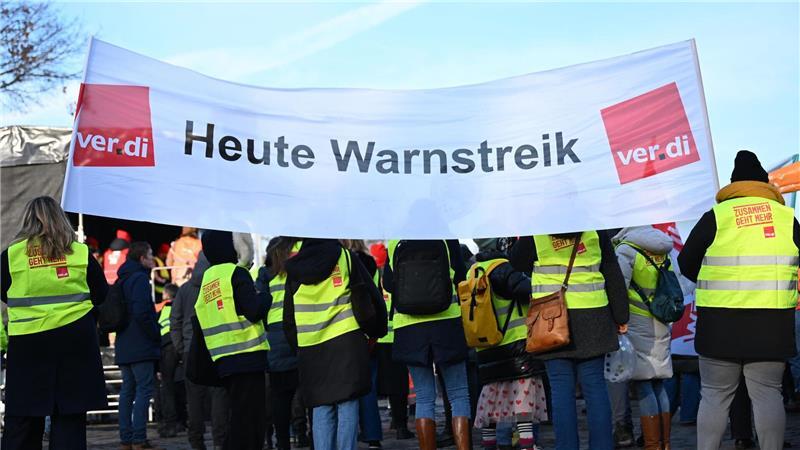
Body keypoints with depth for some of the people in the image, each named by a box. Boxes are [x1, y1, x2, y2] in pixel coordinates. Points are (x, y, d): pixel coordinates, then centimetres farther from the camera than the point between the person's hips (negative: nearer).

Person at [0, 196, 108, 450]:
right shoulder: (81, 253, -1)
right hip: (75, 340, 1)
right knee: (70, 419, 6)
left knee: (21, 418, 8)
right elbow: (101, 296, 8)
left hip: (27, 341, 0)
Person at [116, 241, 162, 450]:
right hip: (141, 346, -9)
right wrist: (157, 336, -10)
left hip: (124, 346, 9)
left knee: (128, 390, 10)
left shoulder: (122, 280, 17)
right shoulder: (140, 278, -12)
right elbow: (142, 313, -21)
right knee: (145, 389, -8)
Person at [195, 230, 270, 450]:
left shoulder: (206, 281, 16)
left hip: (223, 360, 8)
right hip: (247, 357, -8)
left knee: (239, 418, 17)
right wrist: (266, 296, 0)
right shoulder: (236, 273, -8)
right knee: (250, 421, -5)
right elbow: (254, 311, -17)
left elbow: (198, 321, 20)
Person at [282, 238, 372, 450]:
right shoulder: (345, 257, 2)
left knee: (321, 410, 7)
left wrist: (297, 347, 20)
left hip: (310, 347, 2)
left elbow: (288, 317, 11)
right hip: (347, 342, -2)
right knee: (347, 408, 1)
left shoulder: (295, 268, 8)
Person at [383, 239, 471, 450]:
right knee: (459, 395, 5)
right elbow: (460, 278, 0)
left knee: (424, 398, 9)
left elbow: (387, 284, 10)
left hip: (408, 328, 2)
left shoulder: (394, 244, 2)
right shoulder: (447, 238, -2)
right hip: (447, 323, -2)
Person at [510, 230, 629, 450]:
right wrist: (621, 317, 13)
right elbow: (614, 275, 7)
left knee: (561, 389, 2)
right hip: (592, 318, 2)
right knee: (595, 386, 7)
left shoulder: (535, 235, -3)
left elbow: (516, 266, 10)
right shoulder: (596, 231, 3)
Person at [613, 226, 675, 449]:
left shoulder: (626, 250, -11)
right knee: (658, 384, 12)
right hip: (661, 326, 6)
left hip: (638, 323, -6)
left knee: (644, 385, -2)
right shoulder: (662, 250, 8)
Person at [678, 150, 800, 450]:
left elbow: (686, 264, 5)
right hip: (773, 323, 1)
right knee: (767, 394, 7)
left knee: (715, 395, 6)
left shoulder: (716, 216, -2)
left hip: (721, 323, -1)